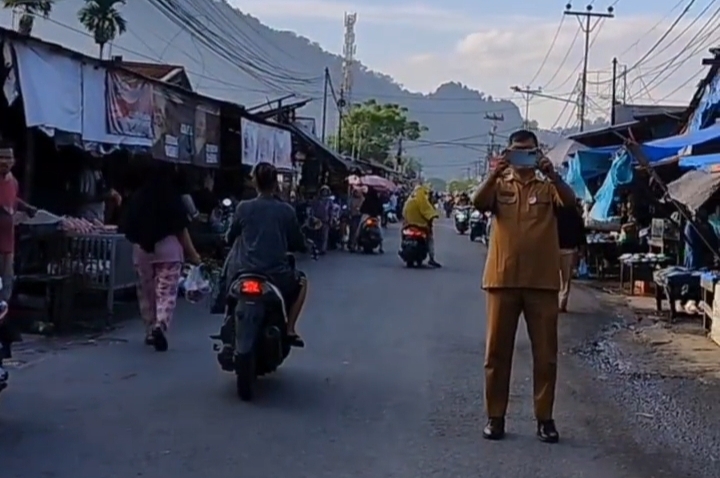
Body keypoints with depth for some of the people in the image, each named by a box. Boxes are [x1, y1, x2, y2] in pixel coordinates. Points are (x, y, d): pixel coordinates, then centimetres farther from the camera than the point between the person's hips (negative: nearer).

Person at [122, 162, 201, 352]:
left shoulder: (137, 199, 0)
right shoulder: (173, 200, -6)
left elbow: (128, 230, 3)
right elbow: (181, 230, -4)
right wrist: (192, 254, 5)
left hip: (142, 251, 3)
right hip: (169, 250, -3)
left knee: (146, 293, 15)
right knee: (167, 292, -3)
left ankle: (150, 331, 23)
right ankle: (160, 326, -23)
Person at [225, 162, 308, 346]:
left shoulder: (244, 208, -1)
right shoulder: (286, 210, -1)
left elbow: (230, 238, 11)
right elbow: (298, 245, 6)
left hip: (243, 274, 1)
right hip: (276, 275, -1)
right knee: (301, 281, 31)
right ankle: (290, 330, 20)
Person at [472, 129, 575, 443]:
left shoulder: (548, 187, 7)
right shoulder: (499, 185, 9)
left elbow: (570, 201, -13)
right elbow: (478, 203, -11)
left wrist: (552, 173, -29)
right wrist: (494, 175, -28)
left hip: (542, 281, 0)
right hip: (502, 279, 1)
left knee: (545, 353, 4)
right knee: (497, 351, 6)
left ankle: (545, 418, 14)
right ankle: (495, 416, 15)